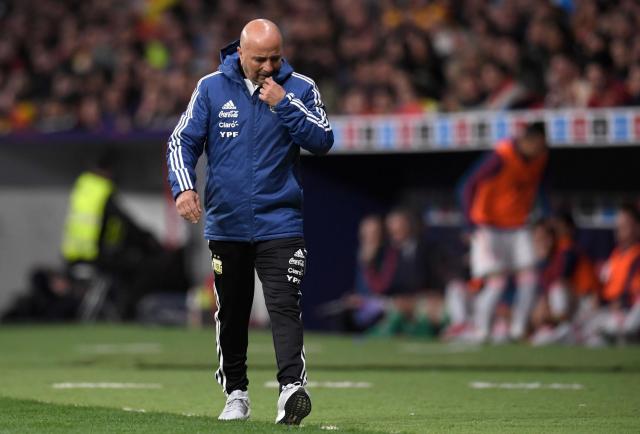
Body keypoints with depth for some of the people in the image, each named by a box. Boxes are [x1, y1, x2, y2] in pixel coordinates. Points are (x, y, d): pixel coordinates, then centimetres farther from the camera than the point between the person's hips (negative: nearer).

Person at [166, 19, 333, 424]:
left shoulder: (300, 88, 0)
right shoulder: (211, 88, 1)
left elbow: (323, 141, -9)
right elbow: (183, 141, 0)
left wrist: (283, 103, -17)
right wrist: (184, 187, -16)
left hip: (280, 221, -2)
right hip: (225, 223, 2)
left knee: (285, 306, -16)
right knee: (232, 312, 11)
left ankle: (292, 388, -26)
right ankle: (236, 394, 22)